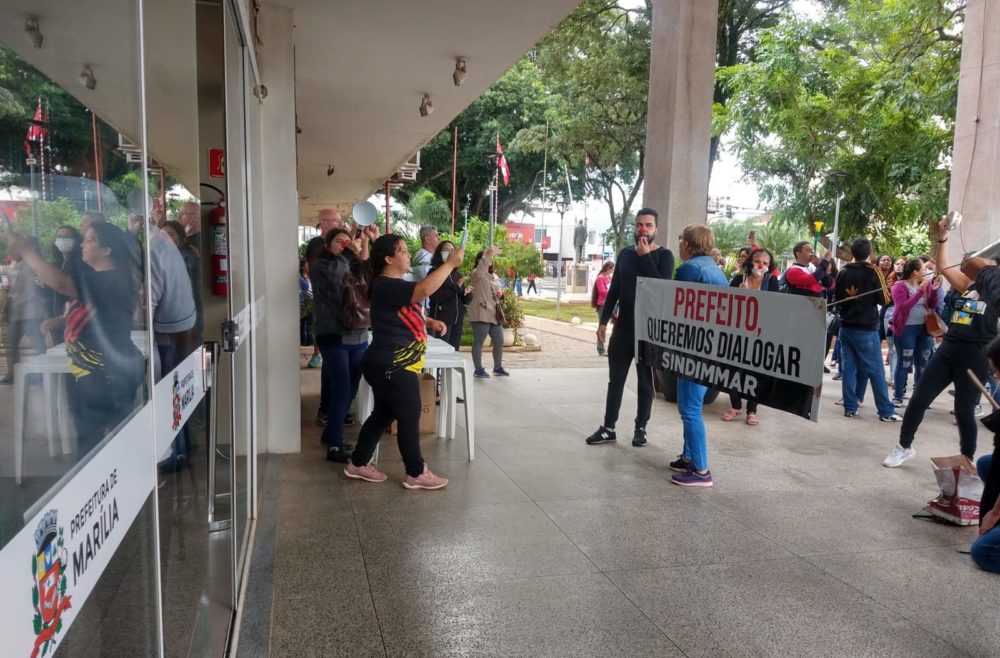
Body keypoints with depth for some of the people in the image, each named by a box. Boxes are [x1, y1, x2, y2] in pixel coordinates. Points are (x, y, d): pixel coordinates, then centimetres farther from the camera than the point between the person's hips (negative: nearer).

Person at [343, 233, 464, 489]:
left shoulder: (394, 285, 14)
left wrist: (429, 322, 9)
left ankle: (358, 463, 28)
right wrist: (450, 264, -30)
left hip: (392, 365, 11)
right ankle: (416, 473, 12)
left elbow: (406, 317, 27)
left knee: (383, 414, 18)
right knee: (409, 417, 0)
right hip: (393, 367, -11)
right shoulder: (386, 286, -20)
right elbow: (424, 289, -36)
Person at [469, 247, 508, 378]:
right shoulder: (477, 273, -6)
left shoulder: (494, 276, 20)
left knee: (499, 341, 10)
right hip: (481, 315, -8)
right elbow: (481, 269, -31)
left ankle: (498, 367, 23)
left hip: (494, 314, 8)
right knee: (478, 342, -3)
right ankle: (478, 369, 5)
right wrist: (487, 254, -45)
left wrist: (499, 295, 6)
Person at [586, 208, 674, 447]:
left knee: (645, 382, 6)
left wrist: (645, 257, -18)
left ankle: (640, 428, 16)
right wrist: (603, 320, 5)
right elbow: (614, 290, 11)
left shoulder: (664, 256, -4)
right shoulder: (625, 254, 9)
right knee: (615, 379, 7)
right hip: (623, 326, 4)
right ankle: (608, 428, 14)